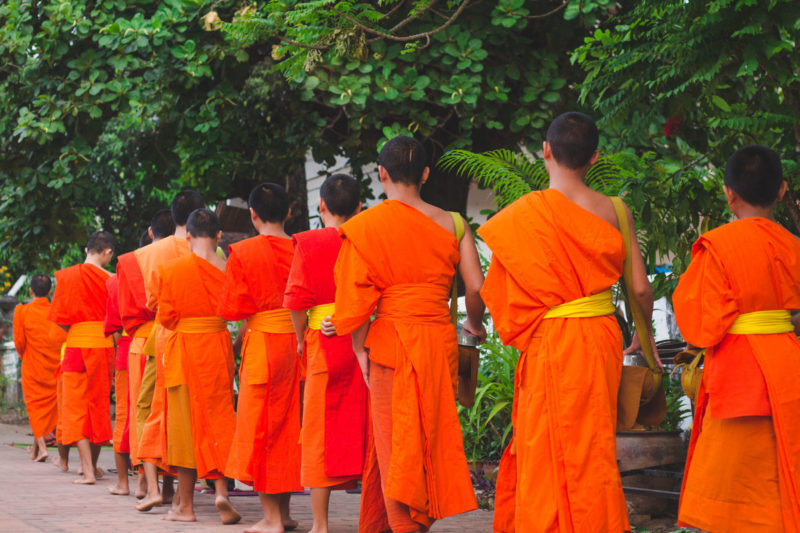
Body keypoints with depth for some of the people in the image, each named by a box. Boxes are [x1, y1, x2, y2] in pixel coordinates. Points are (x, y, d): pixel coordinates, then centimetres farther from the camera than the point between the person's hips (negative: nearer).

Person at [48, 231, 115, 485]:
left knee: (77, 407, 1)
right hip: (105, 347, 2)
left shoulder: (67, 276, -2)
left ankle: (87, 470, -10)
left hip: (77, 345, -2)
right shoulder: (110, 280, -2)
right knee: (99, 404, 15)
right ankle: (93, 464, 24)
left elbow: (59, 319, -3)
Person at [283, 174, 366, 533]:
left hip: (324, 342, -2)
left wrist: (301, 340, 3)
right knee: (362, 428, 8)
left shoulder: (308, 243, -2)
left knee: (321, 434, 4)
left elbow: (298, 299, -9)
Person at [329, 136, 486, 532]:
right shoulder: (451, 223, 2)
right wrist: (474, 325, 19)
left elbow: (357, 296, -9)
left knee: (395, 441, 4)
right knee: (435, 436, 13)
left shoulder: (366, 225, -3)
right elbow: (476, 289, 0)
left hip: (391, 339, -3)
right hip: (441, 339, 3)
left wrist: (360, 350, -1)